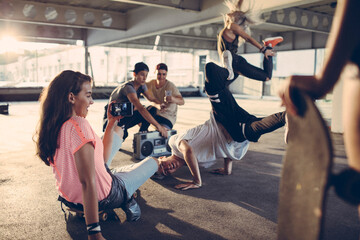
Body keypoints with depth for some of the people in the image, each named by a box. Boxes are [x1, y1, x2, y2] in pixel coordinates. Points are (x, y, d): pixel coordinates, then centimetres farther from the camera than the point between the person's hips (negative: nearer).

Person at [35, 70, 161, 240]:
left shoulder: (54, 126, -2)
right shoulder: (79, 125, -29)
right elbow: (87, 182, -33)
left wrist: (111, 124, 6)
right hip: (101, 199, -7)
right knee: (153, 162, 15)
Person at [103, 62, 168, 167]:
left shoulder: (141, 85, -4)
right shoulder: (128, 87, -30)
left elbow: (151, 98, 3)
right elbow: (141, 109, -40)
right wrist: (158, 126, -45)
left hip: (126, 117, 8)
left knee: (152, 110, -8)